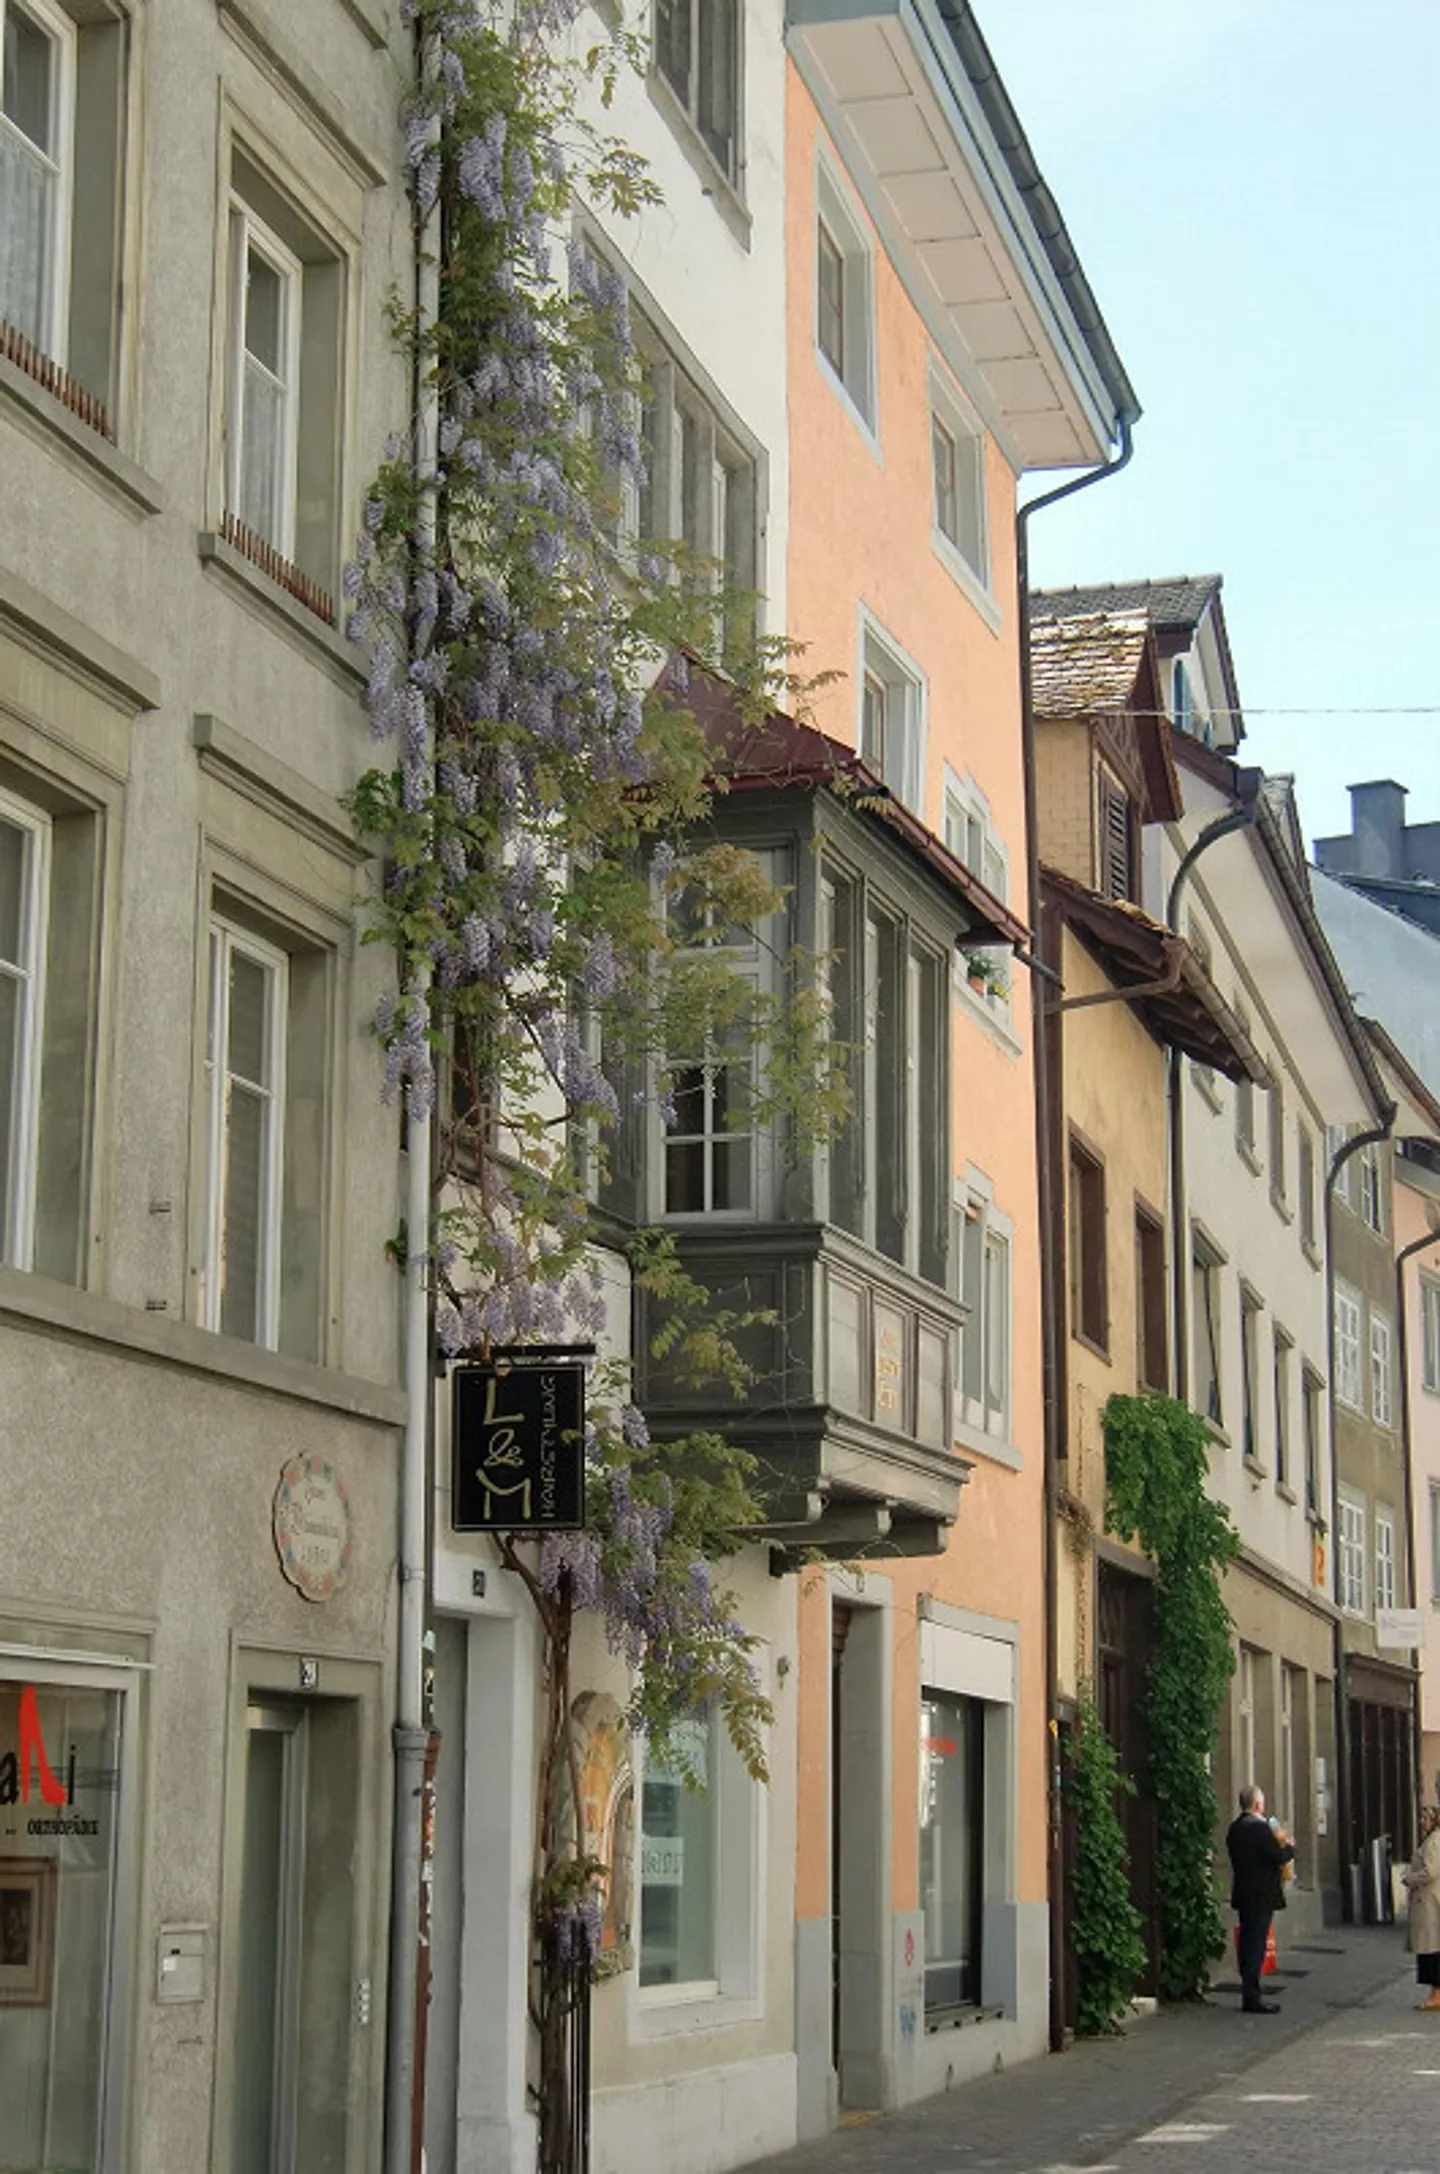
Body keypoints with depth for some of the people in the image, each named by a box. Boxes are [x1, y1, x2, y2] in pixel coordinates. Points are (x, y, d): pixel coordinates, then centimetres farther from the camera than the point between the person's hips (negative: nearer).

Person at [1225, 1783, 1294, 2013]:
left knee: (1248, 1943, 12)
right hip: (1261, 1896, -8)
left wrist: (1280, 1845, 17)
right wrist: (1289, 1846, 4)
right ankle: (1252, 1997, -6)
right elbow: (1279, 1857, -18)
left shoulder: (1235, 1828, 9)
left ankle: (1248, 1994, 17)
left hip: (1242, 1895, 8)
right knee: (1256, 1945, -6)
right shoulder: (1259, 1828, -18)